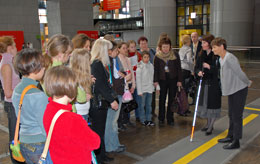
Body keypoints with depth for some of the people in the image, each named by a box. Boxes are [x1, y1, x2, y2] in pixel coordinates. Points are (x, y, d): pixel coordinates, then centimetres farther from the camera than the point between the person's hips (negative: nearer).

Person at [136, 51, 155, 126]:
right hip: (143, 89, -5)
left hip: (150, 89, 5)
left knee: (149, 105, 11)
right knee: (142, 105, 3)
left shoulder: (151, 65, 6)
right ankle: (143, 120, 14)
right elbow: (138, 79, -9)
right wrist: (139, 91, -12)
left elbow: (153, 77, 11)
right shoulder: (140, 67, -8)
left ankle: (149, 119, 21)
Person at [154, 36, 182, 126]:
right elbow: (156, 69, 1)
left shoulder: (175, 55, -4)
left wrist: (179, 80, -3)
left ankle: (170, 119, 15)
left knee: (171, 99, 4)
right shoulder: (157, 56, -2)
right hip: (162, 80, 0)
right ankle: (161, 118, 16)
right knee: (162, 99, 5)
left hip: (173, 80, 0)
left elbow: (179, 68, 0)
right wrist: (155, 81, -4)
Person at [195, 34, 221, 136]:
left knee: (213, 104, 1)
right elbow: (196, 67, 12)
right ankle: (208, 124, 30)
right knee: (205, 103, 14)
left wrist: (209, 67, -21)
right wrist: (199, 72, -8)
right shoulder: (202, 55, 7)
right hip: (204, 83, 7)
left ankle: (211, 126, 13)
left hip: (214, 84, -7)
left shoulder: (217, 56, -15)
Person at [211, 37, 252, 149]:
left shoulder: (230, 58, -24)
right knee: (231, 115, 18)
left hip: (239, 90, -9)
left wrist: (248, 83, -8)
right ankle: (230, 136, 33)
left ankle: (236, 141, 9)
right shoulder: (221, 59, 6)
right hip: (231, 90, 10)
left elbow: (240, 73, -20)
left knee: (237, 116, -2)